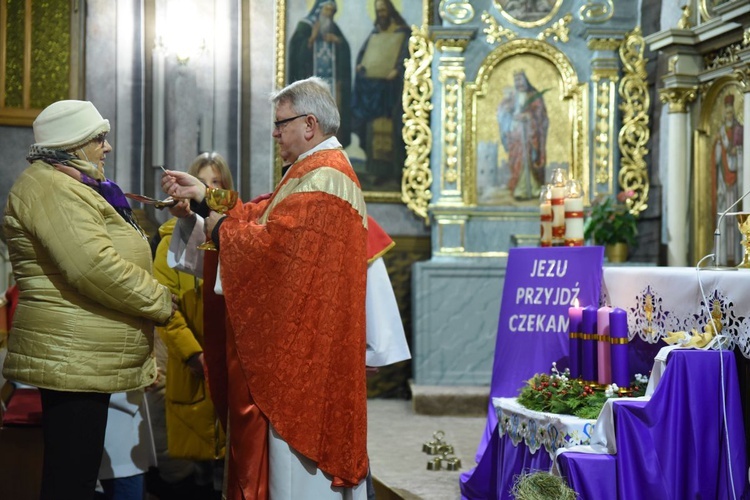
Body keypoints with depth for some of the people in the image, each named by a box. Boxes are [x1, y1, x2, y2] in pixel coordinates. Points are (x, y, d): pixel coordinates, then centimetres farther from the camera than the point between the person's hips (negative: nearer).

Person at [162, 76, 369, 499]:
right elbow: (262, 215, 16)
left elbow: (272, 242, -23)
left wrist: (221, 229, -7)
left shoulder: (322, 178, -18)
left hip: (304, 338, -11)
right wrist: (204, 195, 12)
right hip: (300, 338, 11)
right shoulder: (321, 169, 17)